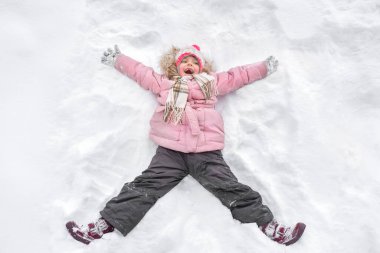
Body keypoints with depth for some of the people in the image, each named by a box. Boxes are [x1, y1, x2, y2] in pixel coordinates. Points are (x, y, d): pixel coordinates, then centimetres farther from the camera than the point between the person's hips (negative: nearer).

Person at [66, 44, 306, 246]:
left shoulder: (213, 83, 29)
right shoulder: (164, 83, 28)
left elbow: (239, 75, 34)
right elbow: (139, 70, 36)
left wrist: (265, 67, 40)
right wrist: (117, 58, 42)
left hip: (207, 152, 0)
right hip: (170, 151, 0)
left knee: (232, 189, -7)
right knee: (144, 187, -10)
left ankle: (268, 224, -7)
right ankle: (106, 223, -13)